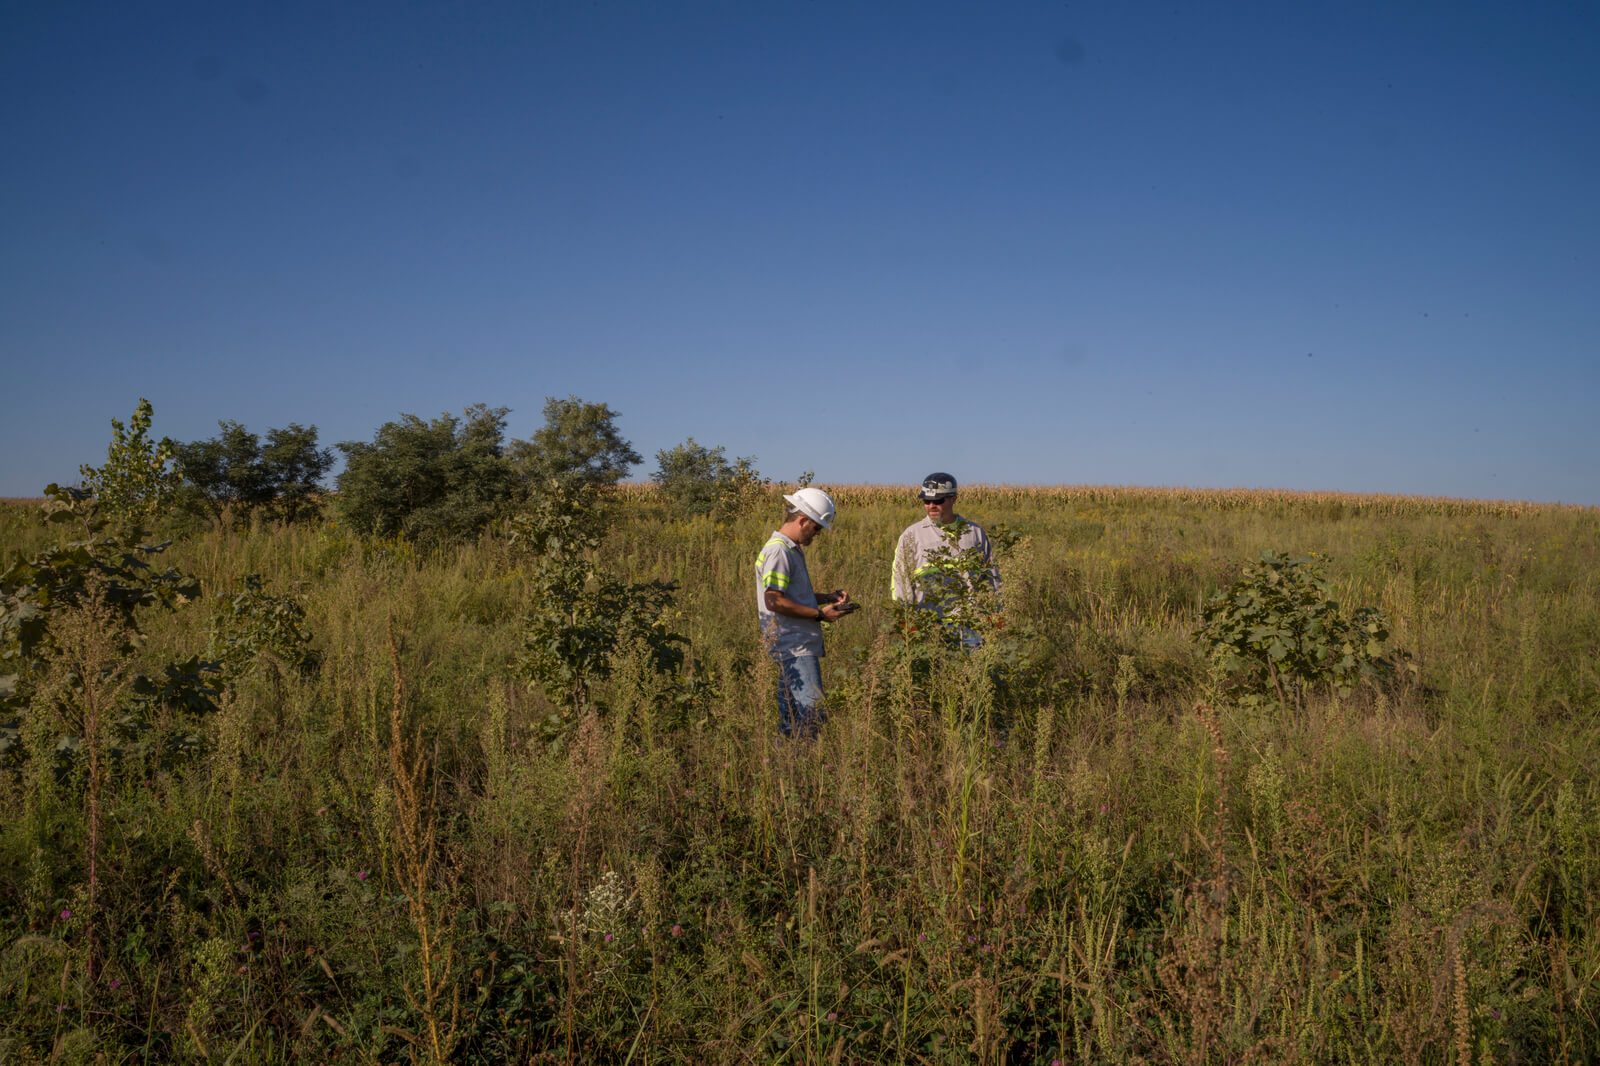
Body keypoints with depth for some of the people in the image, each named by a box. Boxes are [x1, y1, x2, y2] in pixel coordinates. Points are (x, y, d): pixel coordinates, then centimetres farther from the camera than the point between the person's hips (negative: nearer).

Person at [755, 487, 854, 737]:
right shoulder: (778, 550, -13)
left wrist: (828, 597, 15)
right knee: (813, 714, -14)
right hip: (794, 650, -10)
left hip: (802, 645, 10)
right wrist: (820, 615, -14)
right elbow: (774, 601, -19)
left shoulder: (794, 549, 20)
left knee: (793, 716, 10)